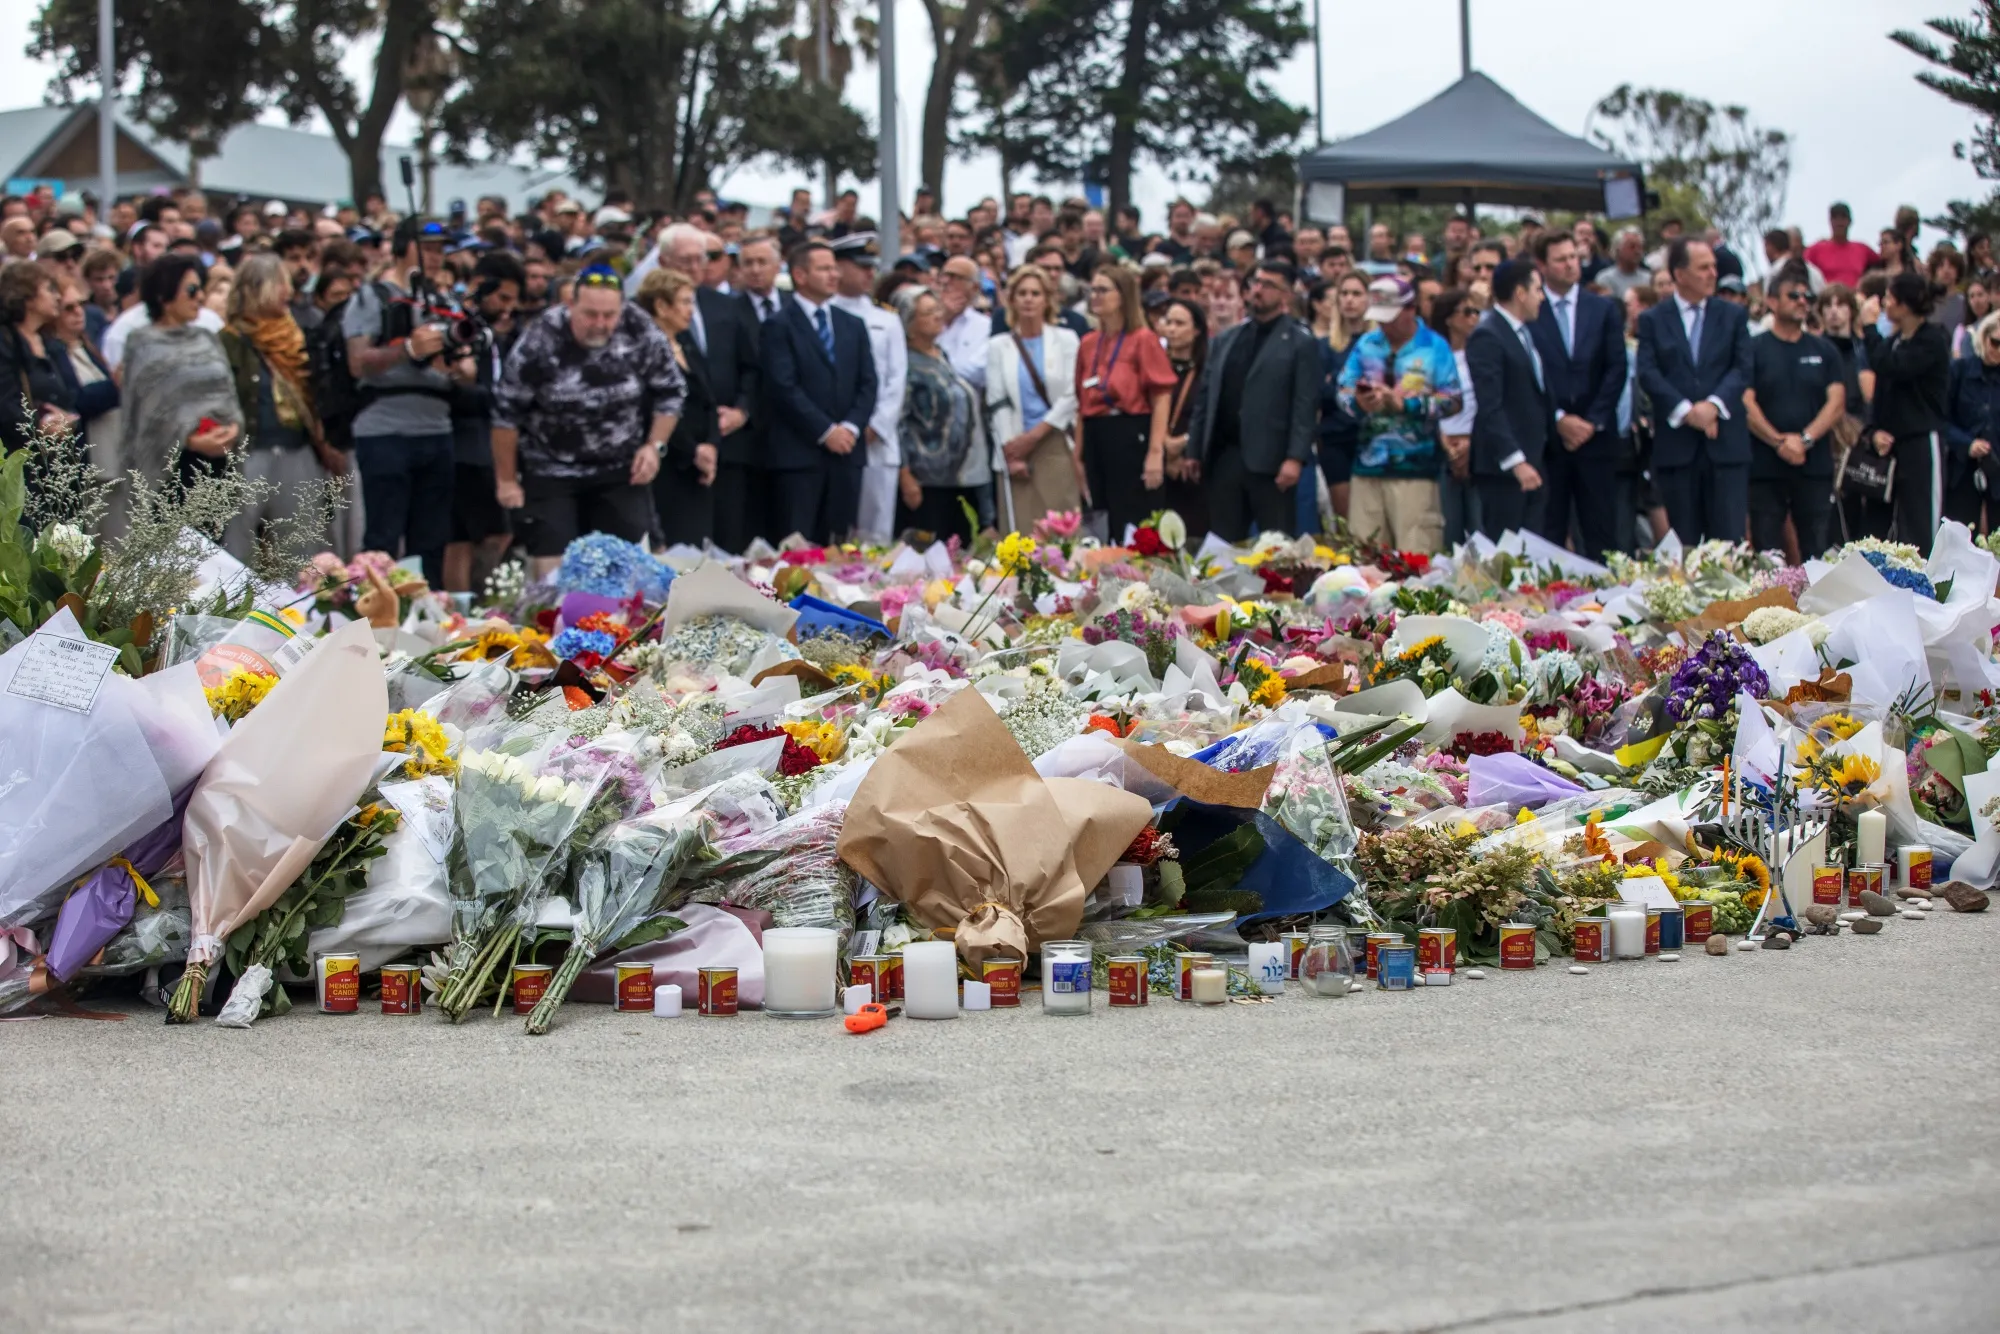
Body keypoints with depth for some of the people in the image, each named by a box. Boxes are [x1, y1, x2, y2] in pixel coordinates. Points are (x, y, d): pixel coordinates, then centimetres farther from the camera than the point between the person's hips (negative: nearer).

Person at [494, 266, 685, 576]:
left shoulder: (643, 337, -13)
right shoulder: (539, 343, -19)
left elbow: (670, 393, 3)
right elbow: (507, 413, -10)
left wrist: (654, 446, -8)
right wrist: (507, 480, -4)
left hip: (623, 470, 2)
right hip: (550, 471, -2)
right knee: (553, 571, -4)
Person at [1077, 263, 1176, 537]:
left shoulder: (1143, 339, -5)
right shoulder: (1088, 343, 11)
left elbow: (1161, 398, -9)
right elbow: (1083, 402, 14)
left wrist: (1155, 453, -16)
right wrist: (1078, 455, 11)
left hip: (1132, 439, -6)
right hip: (1096, 440, 6)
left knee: (1134, 527, -4)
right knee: (1107, 525, 10)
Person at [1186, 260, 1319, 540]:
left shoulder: (1301, 342, 0)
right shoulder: (1225, 339, 18)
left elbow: (1306, 404, -8)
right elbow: (1205, 397, 16)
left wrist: (1295, 458, -17)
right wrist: (1194, 451, 10)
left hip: (1270, 461, -5)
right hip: (1223, 457, 5)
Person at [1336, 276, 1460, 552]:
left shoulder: (1434, 346, 1)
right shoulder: (1365, 344, 11)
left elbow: (1451, 401, -6)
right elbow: (1343, 392, 7)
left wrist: (1402, 403, -13)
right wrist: (1358, 402, -15)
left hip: (1415, 470, -3)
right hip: (1368, 467, 4)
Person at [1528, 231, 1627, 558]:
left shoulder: (1604, 309, 10)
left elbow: (1616, 369, 5)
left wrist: (1593, 421, -5)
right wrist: (1559, 420, -9)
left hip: (1596, 434, 2)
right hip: (1546, 437, -2)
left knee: (1601, 530, 1)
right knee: (1548, 533, -2)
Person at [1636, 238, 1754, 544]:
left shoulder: (1734, 316, 11)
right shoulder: (1653, 320, 7)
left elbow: (1742, 368, 1)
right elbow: (1648, 373, -4)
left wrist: (1714, 404, -16)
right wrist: (1686, 410, -16)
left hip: (1726, 441, 1)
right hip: (1676, 442, -1)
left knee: (1728, 538, -4)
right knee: (1684, 543, 3)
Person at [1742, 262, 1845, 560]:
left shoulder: (1823, 350, 12)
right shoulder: (1754, 349, 4)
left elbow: (1837, 402, 4)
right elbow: (1747, 404, -5)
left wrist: (1804, 439, -11)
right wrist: (1779, 442, -15)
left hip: (1815, 465, 2)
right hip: (1765, 466, -2)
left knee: (1819, 553, 0)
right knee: (1767, 555, -1)